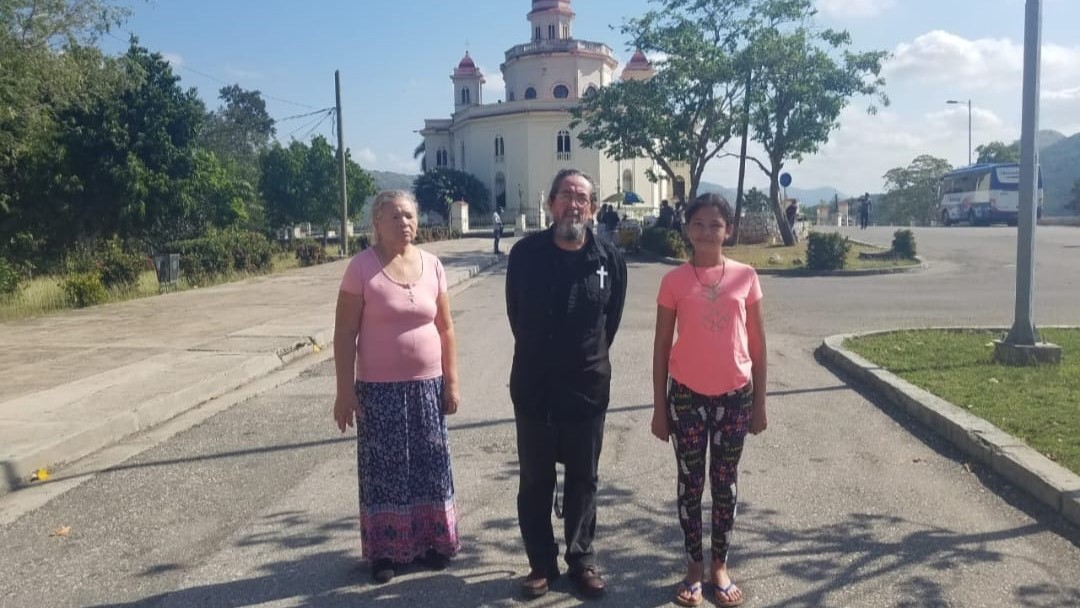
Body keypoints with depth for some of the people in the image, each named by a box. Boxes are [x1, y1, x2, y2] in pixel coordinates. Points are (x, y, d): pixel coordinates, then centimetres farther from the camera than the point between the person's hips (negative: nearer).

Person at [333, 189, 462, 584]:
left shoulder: (432, 266, 2)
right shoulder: (362, 267, -9)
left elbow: (445, 329, 7)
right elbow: (344, 334, -8)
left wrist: (451, 383, 5)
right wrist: (344, 391, -10)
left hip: (427, 384, 3)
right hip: (379, 387, -3)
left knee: (430, 465, 11)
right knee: (384, 469, 6)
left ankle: (431, 541, 27)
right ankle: (385, 550, 21)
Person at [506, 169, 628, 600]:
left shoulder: (610, 259, -6)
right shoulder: (525, 253, -7)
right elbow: (517, 316, 7)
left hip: (588, 387, 0)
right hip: (534, 386, 0)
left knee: (583, 479, 13)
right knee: (535, 480, 11)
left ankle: (582, 559, 30)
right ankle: (542, 562, 26)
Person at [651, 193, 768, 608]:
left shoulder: (745, 277, -1)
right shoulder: (674, 281, -4)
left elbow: (757, 345, 4)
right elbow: (661, 347, 0)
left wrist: (759, 403, 4)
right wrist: (659, 407, -1)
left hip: (734, 395, 1)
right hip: (687, 395, -1)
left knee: (725, 482, 12)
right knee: (691, 482, 10)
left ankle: (720, 565, 27)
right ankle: (694, 566, 25)